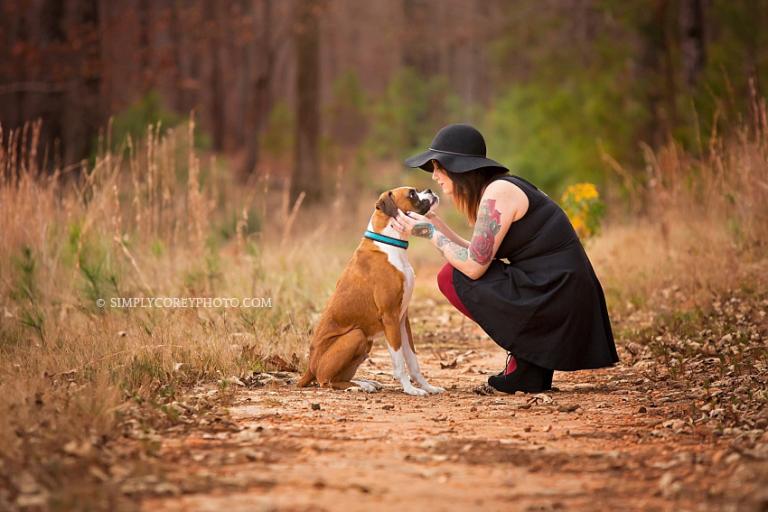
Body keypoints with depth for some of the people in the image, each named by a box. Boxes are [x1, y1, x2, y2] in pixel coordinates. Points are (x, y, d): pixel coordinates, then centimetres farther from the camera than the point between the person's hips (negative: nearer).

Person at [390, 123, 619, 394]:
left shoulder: (498, 194, -14)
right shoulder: (501, 188, 15)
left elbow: (473, 267, -16)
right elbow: (478, 256, 15)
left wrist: (430, 233, -5)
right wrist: (436, 225, 16)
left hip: (554, 297, -10)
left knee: (451, 276, -5)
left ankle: (524, 365, -2)